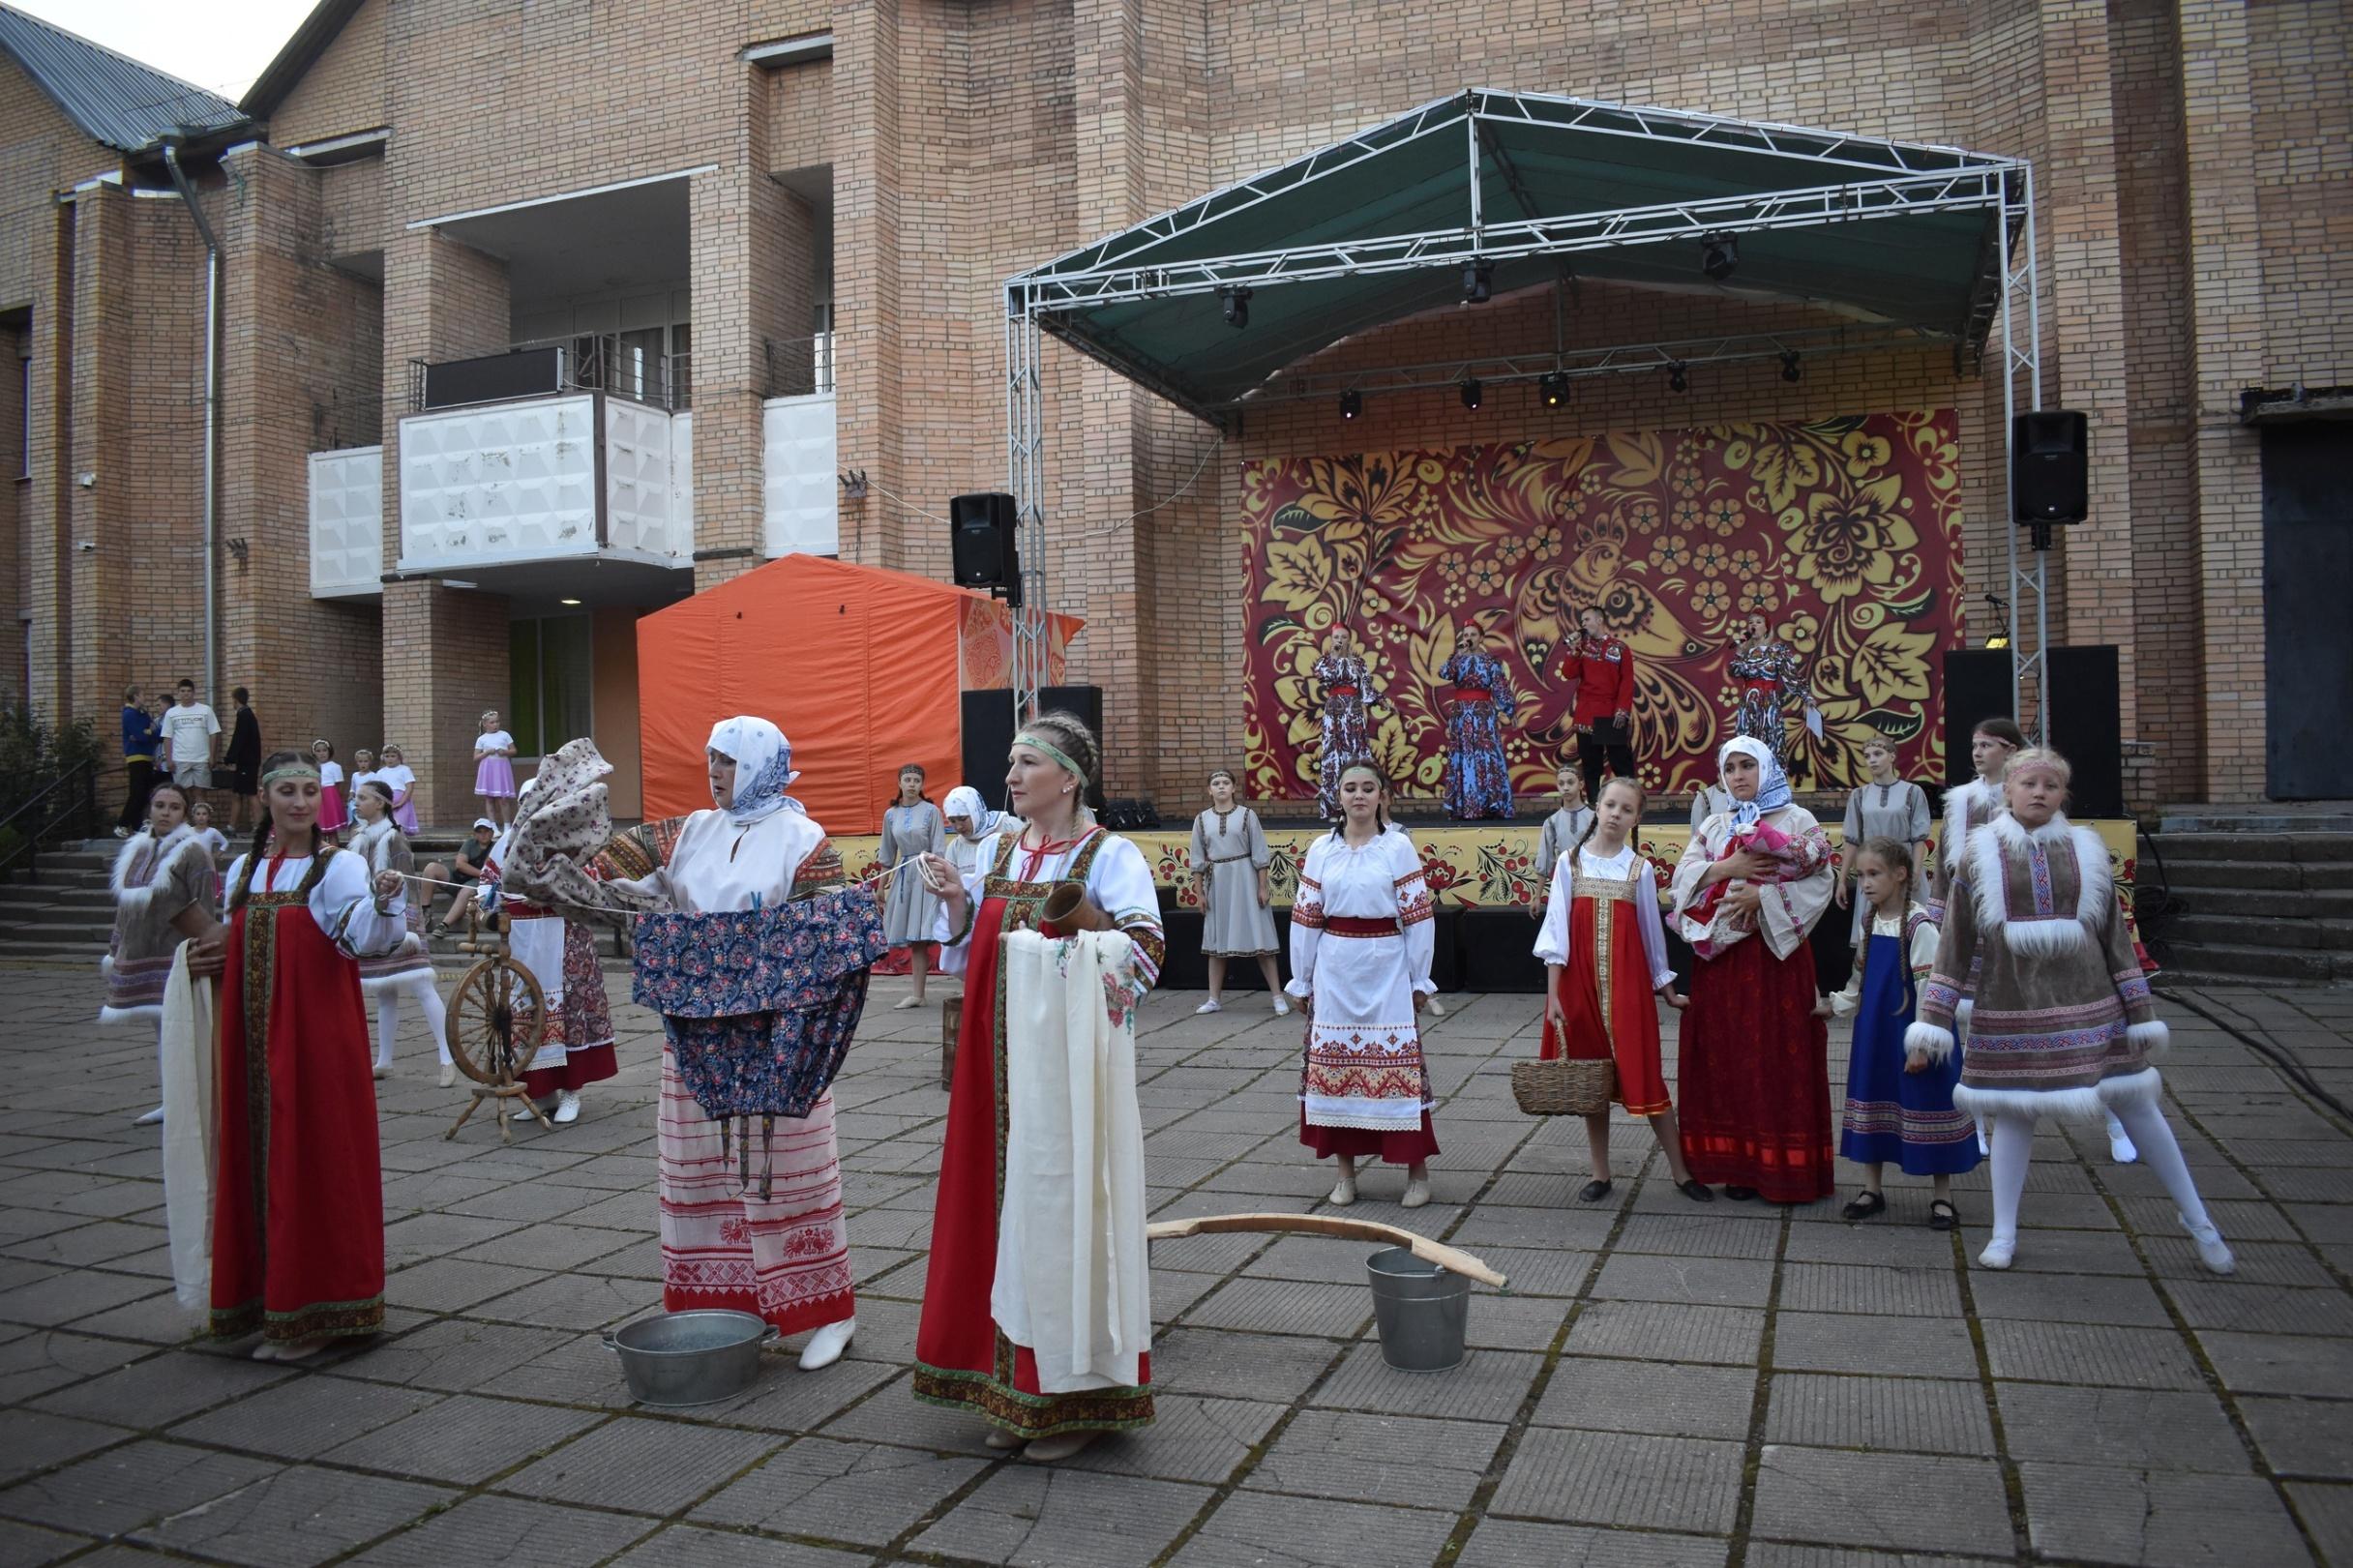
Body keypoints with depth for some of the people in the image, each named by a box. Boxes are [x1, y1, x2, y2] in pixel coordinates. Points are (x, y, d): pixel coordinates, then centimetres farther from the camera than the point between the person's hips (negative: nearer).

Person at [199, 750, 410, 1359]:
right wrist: (215, 954, 1)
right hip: (254, 1035, 6)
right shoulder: (244, 868, 12)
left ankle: (313, 1312, 5)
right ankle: (268, 1294, 22)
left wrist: (382, 901, -43)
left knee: (314, 1159, -3)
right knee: (256, 1156, 9)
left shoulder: (339, 867, -7)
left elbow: (366, 939, -23)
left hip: (318, 1034, -6)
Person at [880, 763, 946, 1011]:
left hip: (927, 874, -4)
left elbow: (939, 850, -6)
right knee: (914, 939, 6)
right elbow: (888, 853, 15)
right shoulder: (891, 814, 9)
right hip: (904, 874, 4)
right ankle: (918, 994, 8)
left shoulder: (931, 811, -3)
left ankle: (918, 994, -5)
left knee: (920, 936, -7)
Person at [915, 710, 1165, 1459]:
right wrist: (956, 901, -3)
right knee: (1002, 1209, 10)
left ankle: (1077, 1399, 14)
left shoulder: (1110, 855, -8)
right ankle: (1013, 1391, 25)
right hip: (998, 1061, 6)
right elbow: (967, 956, 14)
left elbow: (1146, 954, -17)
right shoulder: (997, 851, 10)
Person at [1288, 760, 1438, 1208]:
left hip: (1387, 969, -3)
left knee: (1398, 1063, -1)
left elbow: (1418, 915, -2)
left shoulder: (1398, 847, -2)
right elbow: (1305, 917, 8)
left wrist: (1419, 980, -3)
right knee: (1335, 1065, 6)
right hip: (1335, 970, 3)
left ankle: (1417, 1170, 11)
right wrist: (1301, 981, 8)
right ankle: (1345, 1173, 18)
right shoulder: (1321, 850, 5)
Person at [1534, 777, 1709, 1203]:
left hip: (1627, 983, 0)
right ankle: (1600, 1174, 18)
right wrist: (1553, 994, -7)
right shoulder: (1570, 862, 0)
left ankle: (1680, 1171, 10)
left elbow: (1651, 931, 10)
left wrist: (1666, 989, 15)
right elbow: (1556, 929, -3)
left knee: (1644, 1075, -1)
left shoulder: (1640, 869, 2)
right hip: (1580, 981, 1)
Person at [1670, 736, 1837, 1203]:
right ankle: (1741, 1163, 11)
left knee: (1780, 1056, -3)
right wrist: (1725, 869, -14)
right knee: (1728, 1056, 4)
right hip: (1722, 955, 4)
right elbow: (1684, 875, 3)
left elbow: (1819, 882, -8)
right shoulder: (1714, 826, 14)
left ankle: (1787, 1165, 5)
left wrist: (1763, 894, -17)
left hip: (1776, 953, -4)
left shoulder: (1797, 820, 1)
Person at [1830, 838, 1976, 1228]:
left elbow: (1930, 989, -18)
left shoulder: (1919, 926, -17)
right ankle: (1872, 1189, 25)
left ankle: (1942, 1198, 15)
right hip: (1873, 1034, 7)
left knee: (1926, 1108, 2)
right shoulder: (1871, 924, 6)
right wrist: (1835, 1005, 17)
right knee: (1873, 1108, 13)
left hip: (1911, 1037, -7)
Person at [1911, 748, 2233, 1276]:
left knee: (2135, 1104, 7)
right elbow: (1955, 944, 2)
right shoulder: (1980, 856, 0)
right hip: (2011, 1007, -1)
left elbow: (2116, 937, 8)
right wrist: (1934, 1018, -1)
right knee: (2013, 1110, 5)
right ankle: (2004, 1234, 17)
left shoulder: (2085, 852, 4)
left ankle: (2197, 1221, 23)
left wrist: (2142, 1013, 6)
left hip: (2086, 1004, 1)